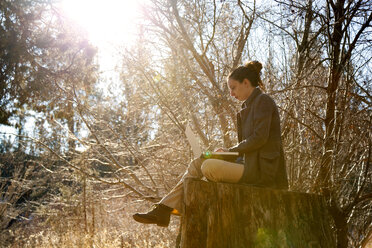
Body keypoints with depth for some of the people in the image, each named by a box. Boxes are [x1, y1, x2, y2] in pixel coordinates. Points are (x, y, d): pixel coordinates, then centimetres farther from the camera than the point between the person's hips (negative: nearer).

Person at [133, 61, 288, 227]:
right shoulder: (249, 107, 22)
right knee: (197, 164, 1)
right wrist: (228, 153, 4)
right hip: (251, 165, 9)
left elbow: (259, 138, -18)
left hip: (261, 170, -9)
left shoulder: (263, 101, -6)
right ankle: (163, 210, -5)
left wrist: (230, 151, -9)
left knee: (209, 167, -26)